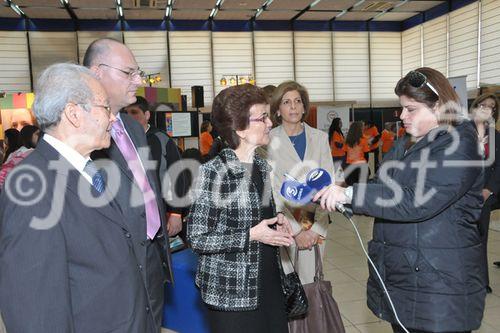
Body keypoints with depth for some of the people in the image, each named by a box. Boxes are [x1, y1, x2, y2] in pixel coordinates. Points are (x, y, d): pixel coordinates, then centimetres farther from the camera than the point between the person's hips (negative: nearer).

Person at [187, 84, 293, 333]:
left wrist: (276, 222, 1)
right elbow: (198, 238, -17)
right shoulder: (214, 171, -17)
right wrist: (251, 235, -21)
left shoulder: (262, 167, 7)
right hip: (232, 292, -7)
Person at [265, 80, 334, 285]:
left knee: (310, 282, 4)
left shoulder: (320, 138, 7)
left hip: (316, 225, 3)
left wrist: (317, 228, -7)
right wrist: (296, 231, -10)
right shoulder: (269, 141, -3)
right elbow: (271, 191, -6)